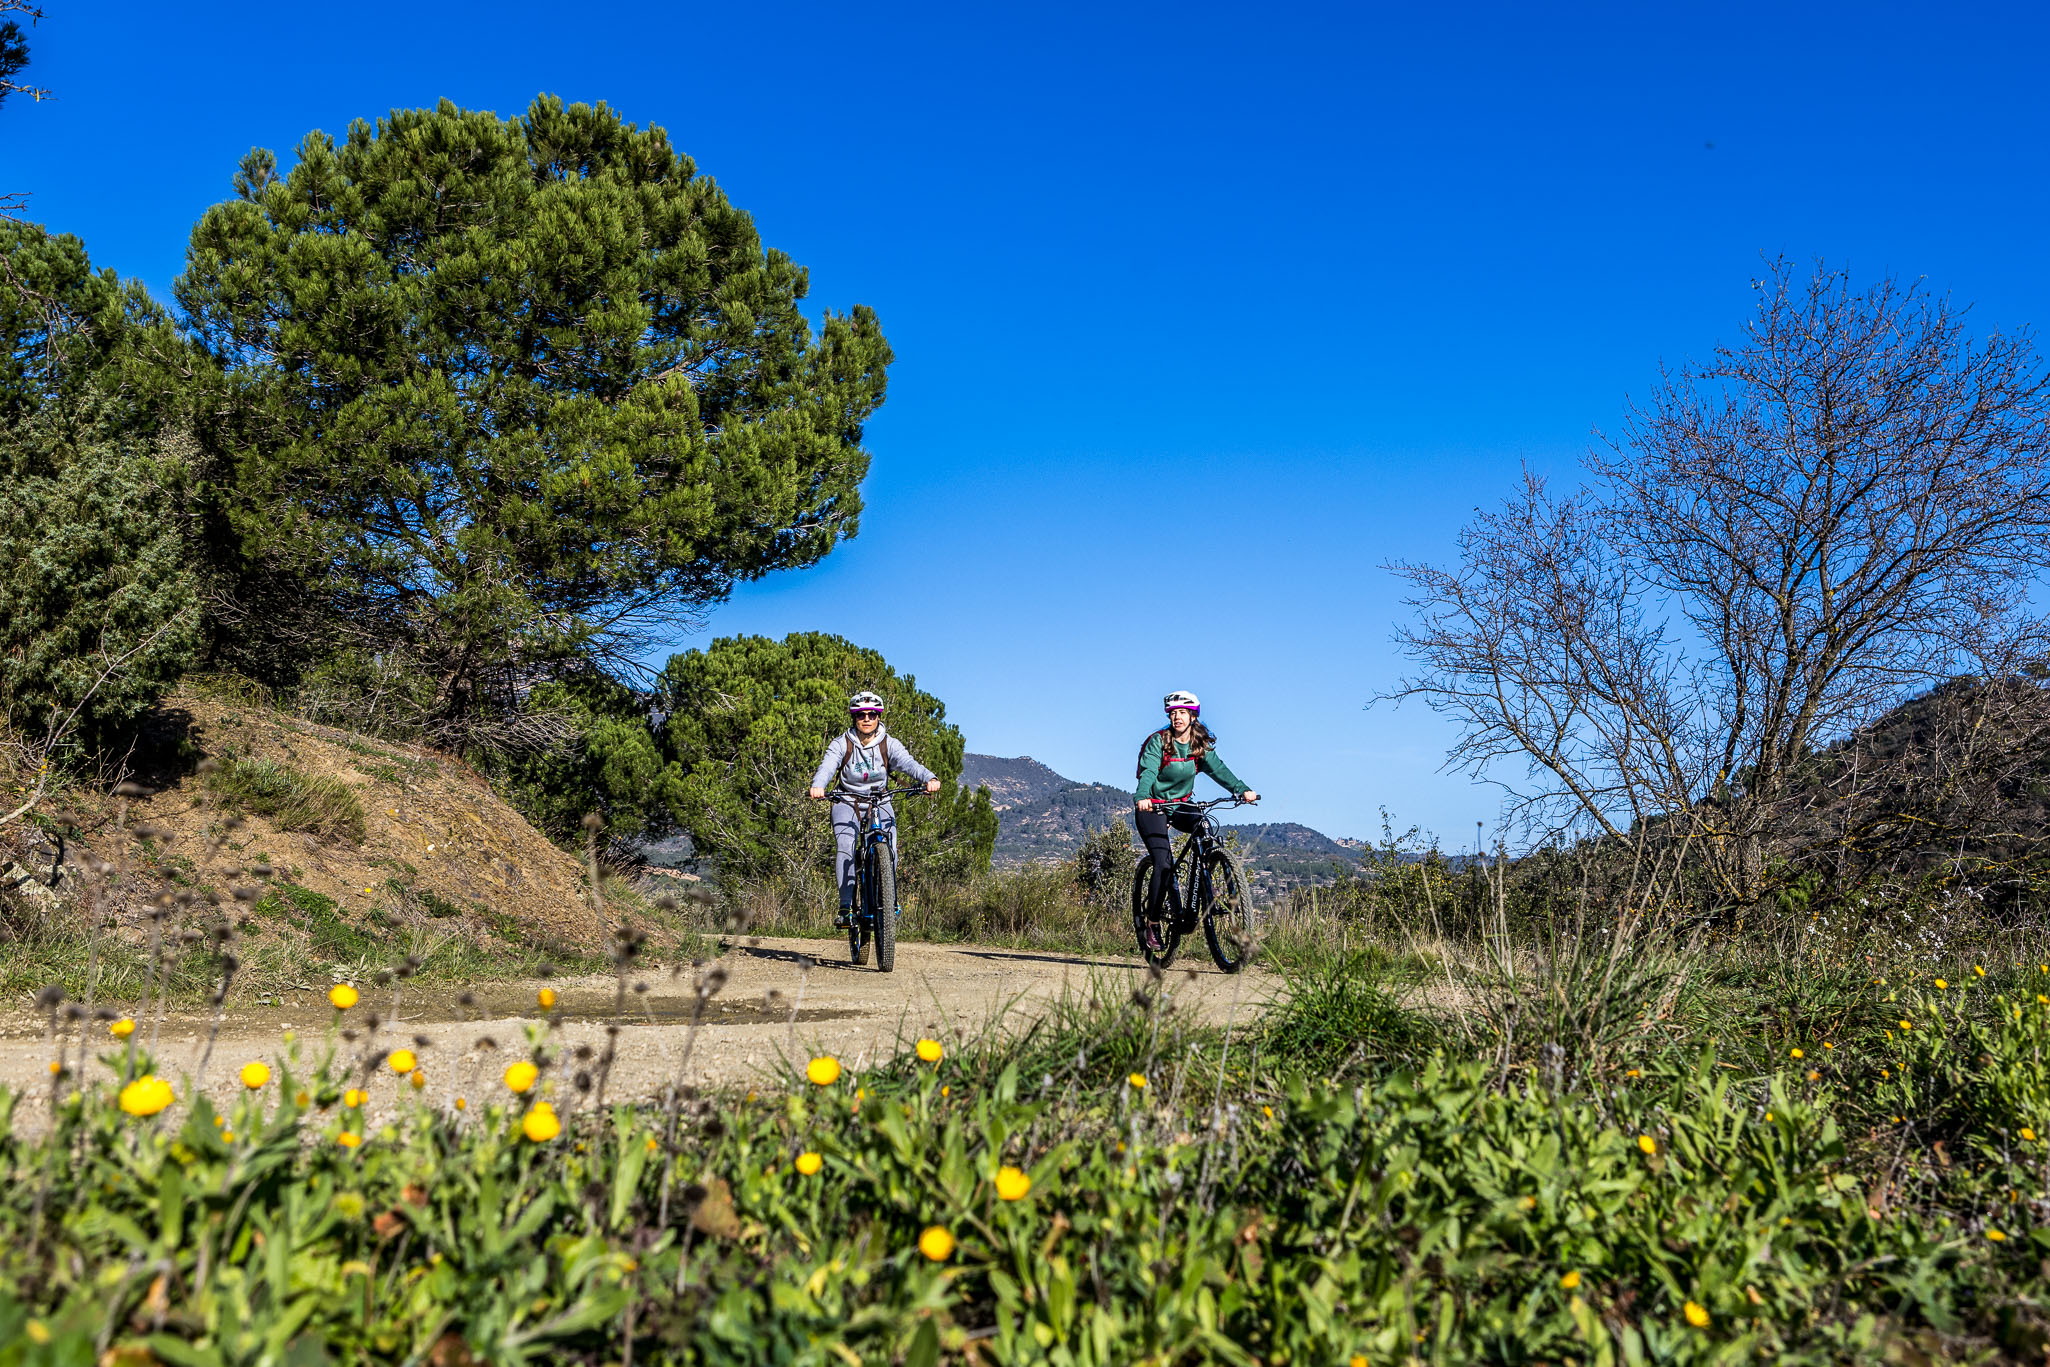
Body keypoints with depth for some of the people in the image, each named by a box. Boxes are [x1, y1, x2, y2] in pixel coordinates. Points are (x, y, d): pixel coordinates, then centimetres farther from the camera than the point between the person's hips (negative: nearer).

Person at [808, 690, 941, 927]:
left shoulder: (889, 744, -6)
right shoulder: (841, 743, -7)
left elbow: (908, 763, -23)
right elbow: (827, 765, -25)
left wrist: (929, 778, -45)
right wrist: (818, 786, -49)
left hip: (880, 803, 1)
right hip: (847, 803, -1)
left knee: (888, 849, -21)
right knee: (846, 850, -23)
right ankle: (846, 907, -18)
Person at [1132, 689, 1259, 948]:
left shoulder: (1201, 745, -1)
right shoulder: (1158, 741, -13)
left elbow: (1218, 769, -13)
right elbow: (1147, 772, -27)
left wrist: (1242, 790, -30)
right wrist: (1142, 797, -47)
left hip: (1181, 805, 4)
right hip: (1153, 807, -4)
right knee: (1164, 864, -18)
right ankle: (1152, 924, -3)